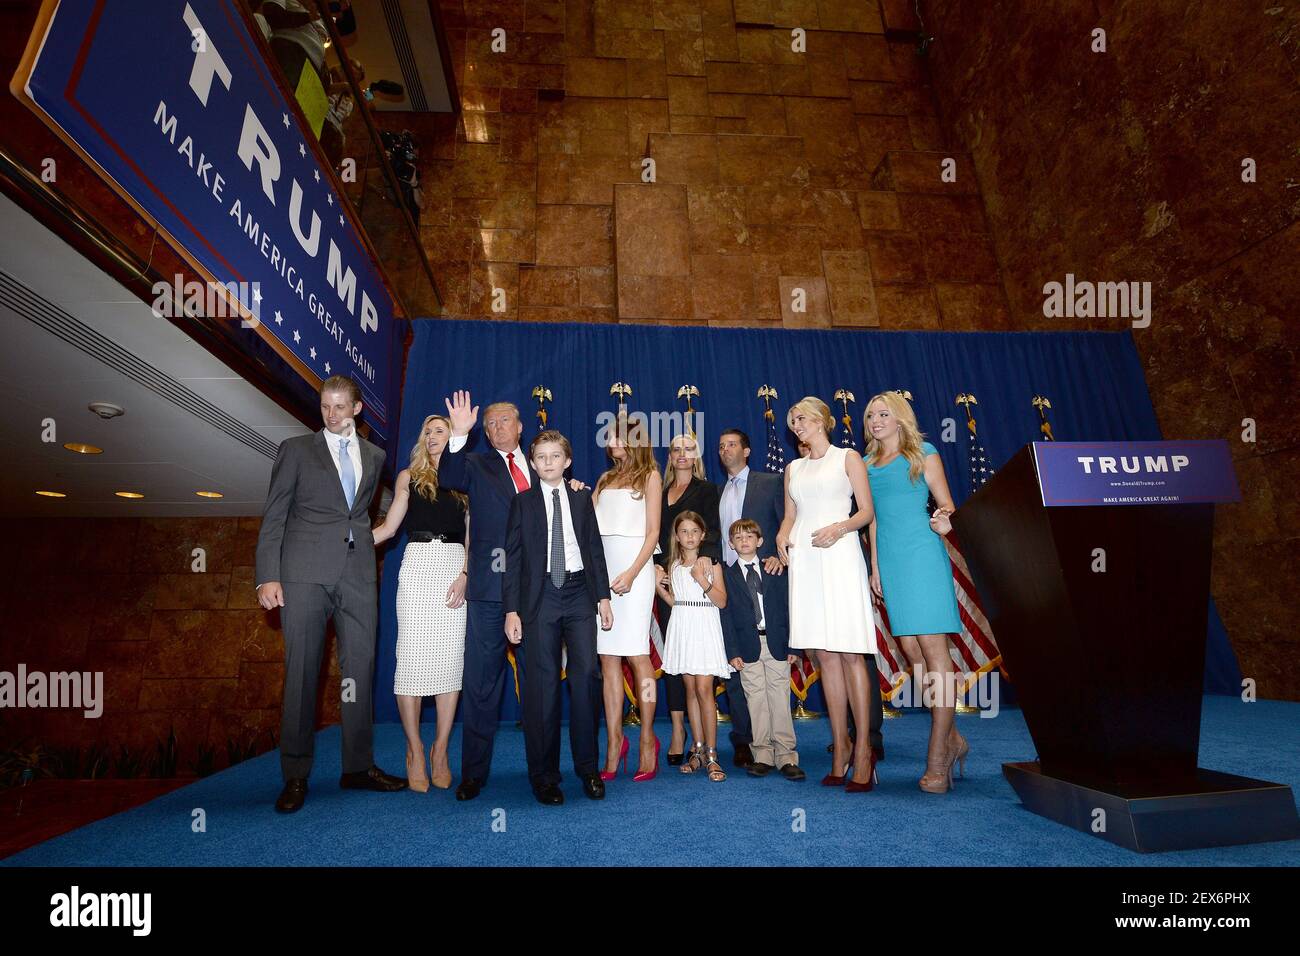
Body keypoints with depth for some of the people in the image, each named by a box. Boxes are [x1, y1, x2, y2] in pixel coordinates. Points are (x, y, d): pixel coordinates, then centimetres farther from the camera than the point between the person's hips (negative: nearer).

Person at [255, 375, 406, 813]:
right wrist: (268, 576, -7)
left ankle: (358, 767, 19)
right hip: (305, 572, -3)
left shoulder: (374, 456, 15)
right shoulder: (295, 449, 6)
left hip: (358, 573, 3)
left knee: (360, 670, 7)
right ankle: (295, 776, 15)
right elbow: (273, 517, 1)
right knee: (301, 672, 3)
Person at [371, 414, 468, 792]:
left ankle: (440, 750, 10)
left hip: (457, 571, 1)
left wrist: (466, 574, -4)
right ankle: (415, 750, 8)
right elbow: (389, 527, 10)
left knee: (451, 659, -1)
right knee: (412, 657, -5)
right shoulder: (410, 477, 14)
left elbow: (471, 536, 10)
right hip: (418, 566, -1)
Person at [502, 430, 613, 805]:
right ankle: (544, 774, 13)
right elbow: (512, 558, 3)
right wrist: (511, 610, -3)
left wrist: (603, 597, 6)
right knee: (542, 681, 0)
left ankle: (588, 767, 10)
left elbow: (595, 548, 11)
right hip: (541, 595, -1)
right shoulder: (522, 502, 6)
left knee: (586, 674, -6)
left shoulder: (582, 498, 12)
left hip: (579, 592, 2)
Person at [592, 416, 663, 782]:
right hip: (602, 567, 5)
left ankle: (647, 740, 6)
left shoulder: (649, 476, 7)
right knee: (608, 659, 2)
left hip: (633, 566, -4)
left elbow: (653, 532, -2)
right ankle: (614, 743, 8)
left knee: (636, 654, -5)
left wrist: (632, 572, -13)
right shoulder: (605, 480, 20)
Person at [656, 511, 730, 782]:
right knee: (691, 690, 8)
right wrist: (658, 586, 0)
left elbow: (722, 601, -6)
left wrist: (702, 580, -17)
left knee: (704, 689, -11)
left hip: (705, 628, -4)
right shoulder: (673, 566, 11)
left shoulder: (711, 563, -1)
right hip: (682, 627, 4)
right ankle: (698, 750, 16)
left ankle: (711, 755, -3)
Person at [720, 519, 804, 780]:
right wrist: (733, 651, -6)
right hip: (748, 647, -1)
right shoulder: (727, 575, 5)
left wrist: (792, 645, 0)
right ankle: (763, 755, 12)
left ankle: (786, 756, 8)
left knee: (780, 699, 2)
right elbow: (726, 616, 1)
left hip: (777, 644, 1)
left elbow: (786, 608, 7)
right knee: (756, 700, 3)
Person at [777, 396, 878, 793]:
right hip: (804, 561, 4)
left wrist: (839, 527, -16)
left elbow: (867, 510, 2)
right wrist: (782, 536, -1)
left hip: (840, 556, -4)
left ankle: (863, 750, 1)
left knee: (850, 654, -7)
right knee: (825, 655, 4)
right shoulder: (793, 469, 20)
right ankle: (840, 747, 10)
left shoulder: (848, 458, 8)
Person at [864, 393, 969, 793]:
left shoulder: (923, 454, 4)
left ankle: (938, 759, -2)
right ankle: (952, 740, 19)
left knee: (933, 645, -6)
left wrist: (945, 520, -23)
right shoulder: (868, 464, 17)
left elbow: (947, 505, 0)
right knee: (910, 648, 4)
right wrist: (875, 566, 15)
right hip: (890, 560, 5)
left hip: (922, 554, -5)